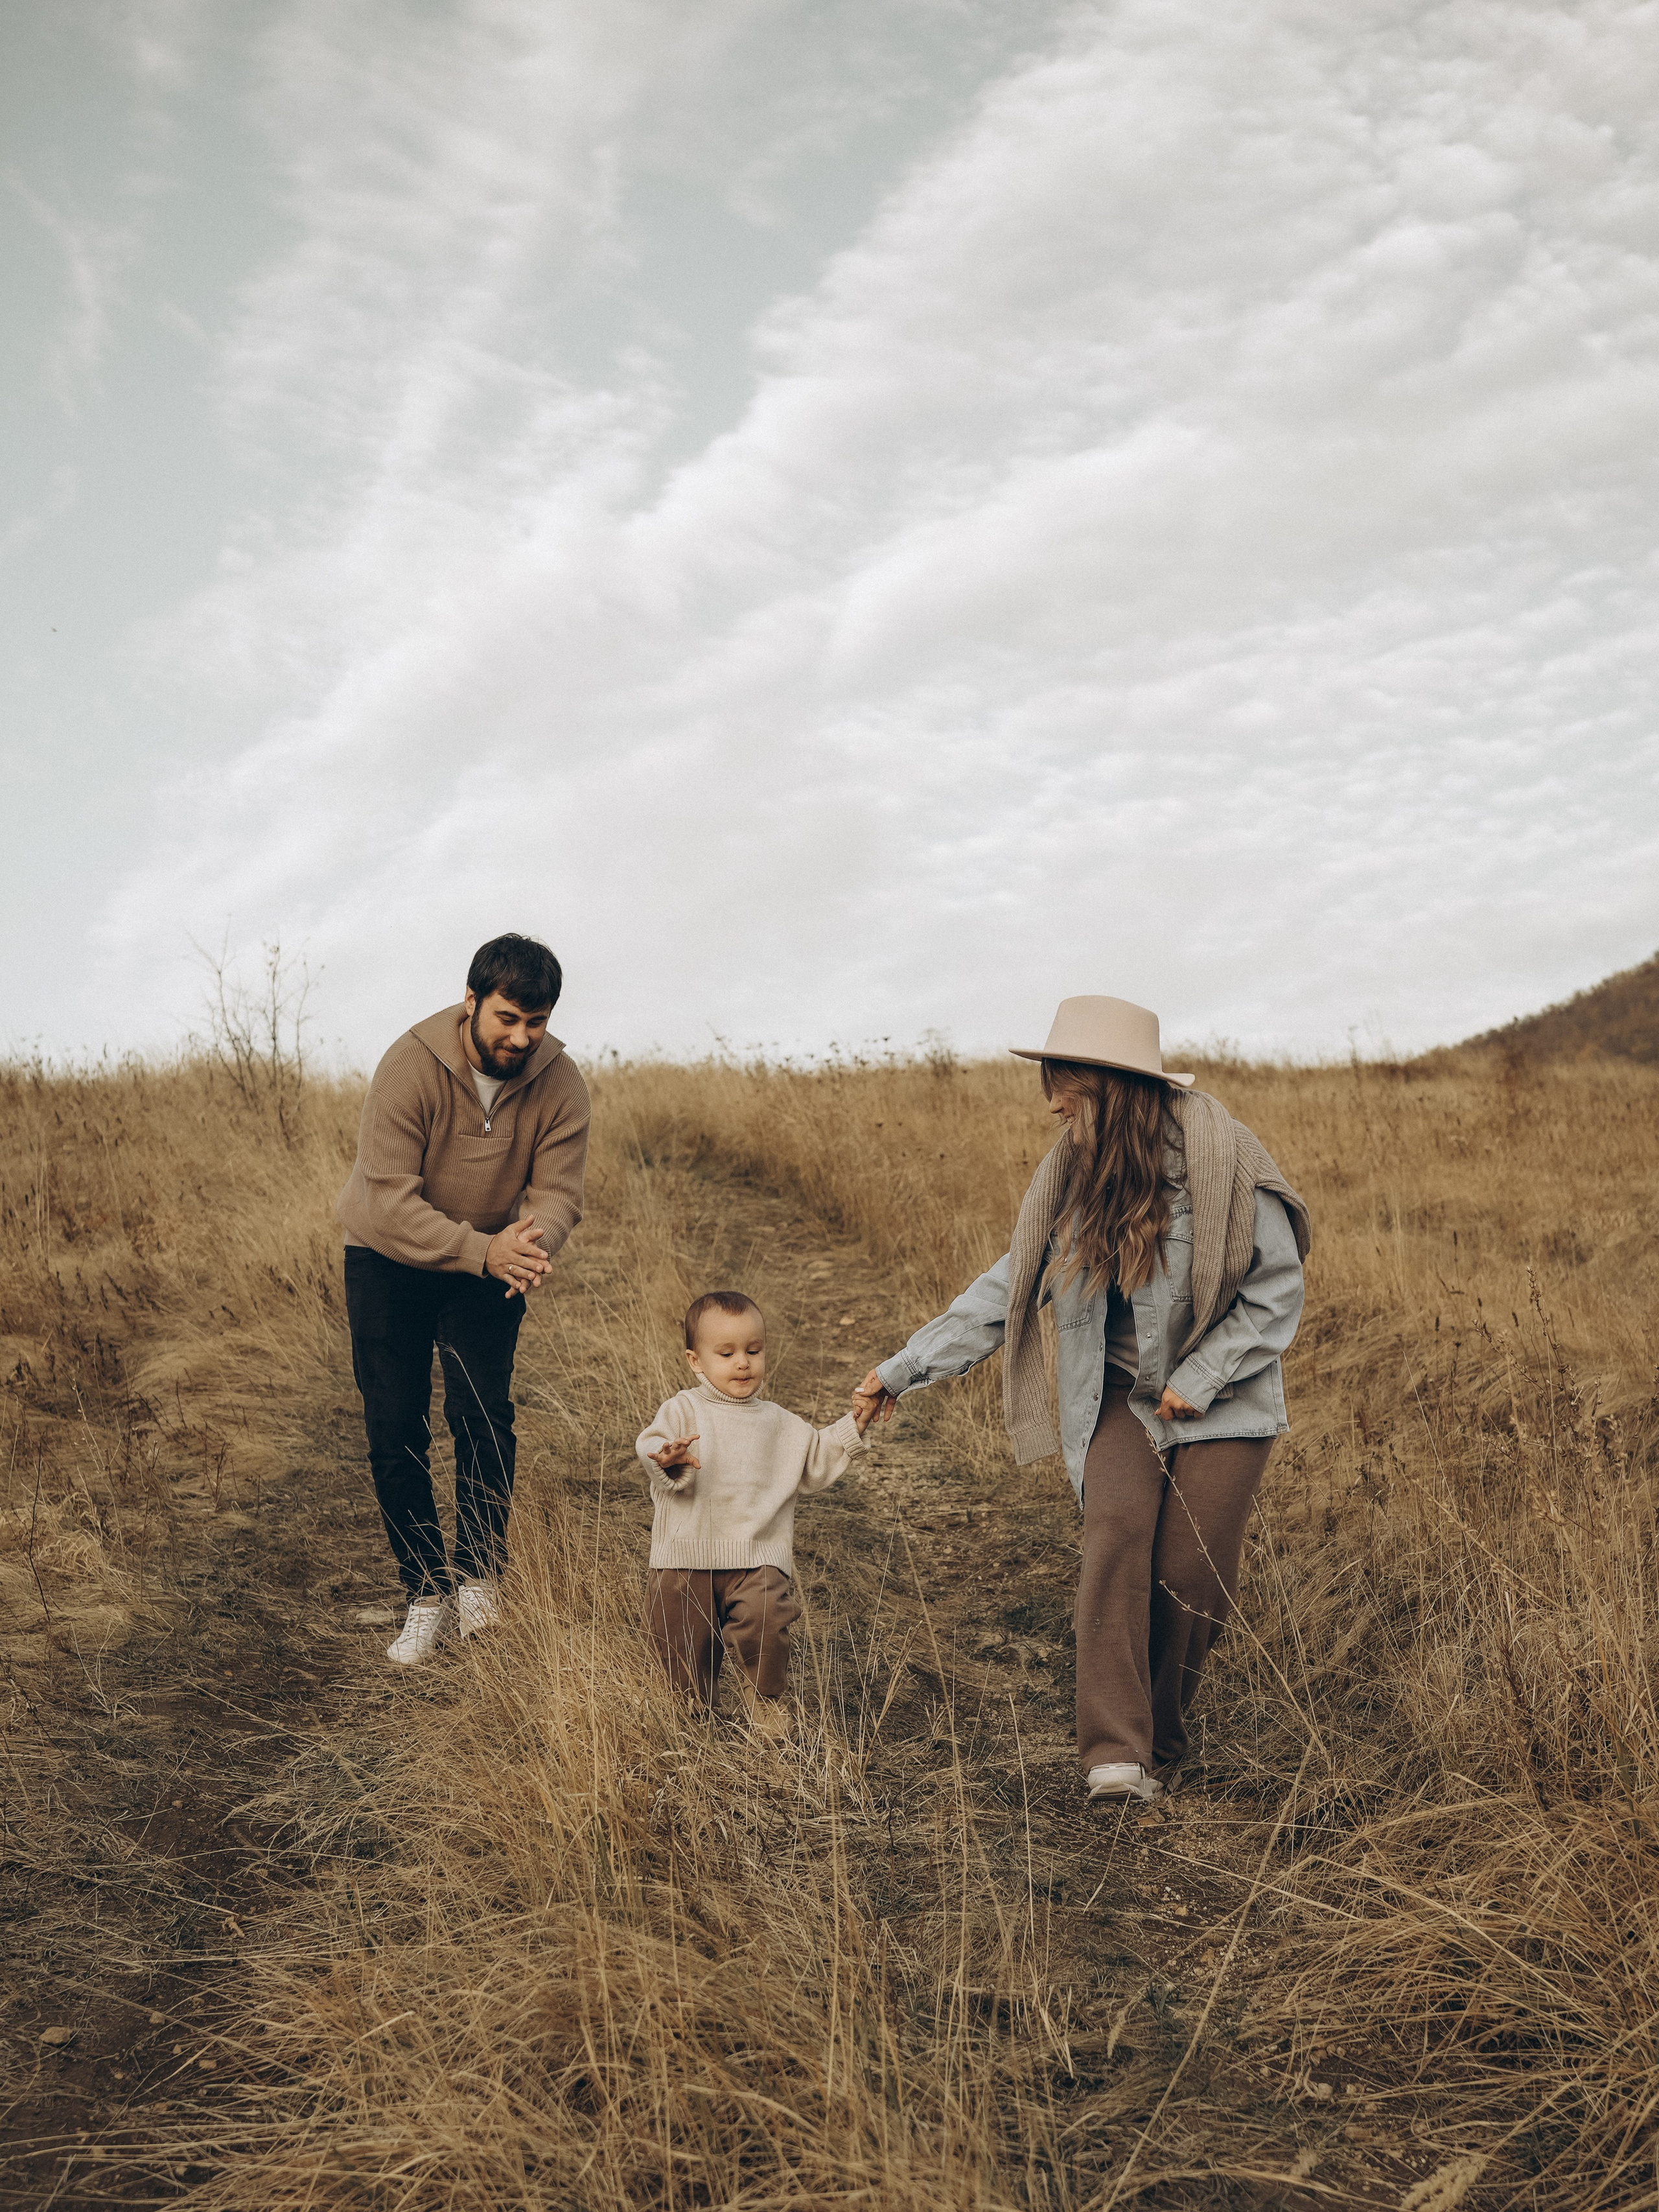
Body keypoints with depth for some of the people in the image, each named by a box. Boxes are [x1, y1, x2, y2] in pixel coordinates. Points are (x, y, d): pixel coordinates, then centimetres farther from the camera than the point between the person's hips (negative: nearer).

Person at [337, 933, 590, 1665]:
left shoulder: (558, 1081, -16)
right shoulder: (410, 1066, -28)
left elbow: (558, 1191, -17)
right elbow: (390, 1201, -31)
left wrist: (528, 1245, -41)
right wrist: (484, 1252, -43)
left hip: (490, 1258, 2)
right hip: (389, 1257, -2)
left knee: (483, 1415, -11)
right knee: (395, 1433, -3)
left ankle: (479, 1578, 7)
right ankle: (426, 1597, 11)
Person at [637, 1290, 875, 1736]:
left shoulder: (779, 1423, 13)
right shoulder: (682, 1410, 0)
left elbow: (815, 1464, 22)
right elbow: (651, 1446, -17)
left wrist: (852, 1427, 12)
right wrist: (668, 1461, -39)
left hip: (758, 1557, 1)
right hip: (687, 1557, -1)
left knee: (763, 1620, -23)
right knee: (681, 1644, 5)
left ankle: (767, 1695, 3)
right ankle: (693, 1703, 35)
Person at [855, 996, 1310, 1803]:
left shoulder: (1223, 1163, -13)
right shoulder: (1072, 1176, 0)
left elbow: (1277, 1293, -7)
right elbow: (1006, 1288, 5)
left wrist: (1200, 1379, -14)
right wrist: (906, 1368, 1)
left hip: (1222, 1405, -2)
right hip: (1121, 1398, 2)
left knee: (1192, 1576, -7)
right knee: (1116, 1534, -21)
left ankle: (1157, 1746, 15)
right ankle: (1113, 1752, -22)